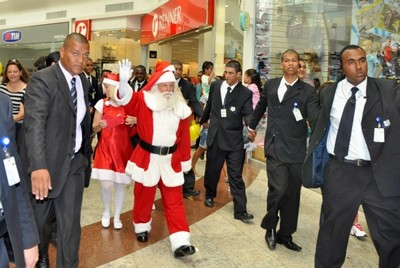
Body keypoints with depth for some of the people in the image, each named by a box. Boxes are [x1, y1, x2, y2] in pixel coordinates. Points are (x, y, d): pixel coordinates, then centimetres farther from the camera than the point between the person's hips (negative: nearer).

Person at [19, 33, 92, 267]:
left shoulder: (84, 81, 6)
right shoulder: (42, 80, -15)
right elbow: (34, 123, -29)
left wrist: (87, 153, 13)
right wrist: (38, 166, -41)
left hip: (75, 161, 4)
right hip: (47, 163, -4)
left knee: (71, 222, 5)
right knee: (40, 220, 17)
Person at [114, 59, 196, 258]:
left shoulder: (181, 108, 2)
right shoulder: (144, 101, -6)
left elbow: (184, 137, 6)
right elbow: (127, 99, -26)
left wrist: (185, 160, 10)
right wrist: (124, 82, -47)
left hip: (170, 160, 2)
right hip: (147, 158, -1)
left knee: (174, 201, 2)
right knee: (143, 196, 15)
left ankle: (180, 242, 3)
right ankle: (142, 227, 40)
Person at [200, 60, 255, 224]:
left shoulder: (245, 93, -6)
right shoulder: (215, 86, 4)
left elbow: (248, 113, -11)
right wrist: (204, 120, 32)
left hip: (234, 139, -3)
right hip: (215, 136, 3)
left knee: (236, 176, -1)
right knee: (212, 170, 17)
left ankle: (240, 210, 4)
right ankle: (210, 195, 42)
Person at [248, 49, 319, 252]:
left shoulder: (307, 91, 1)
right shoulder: (270, 85, 9)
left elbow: (315, 118, -10)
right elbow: (261, 106, 26)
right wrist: (252, 125, 36)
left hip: (296, 149, 0)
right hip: (275, 146, 0)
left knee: (292, 194, 8)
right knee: (279, 188, -14)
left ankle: (285, 234, 27)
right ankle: (270, 226, 12)